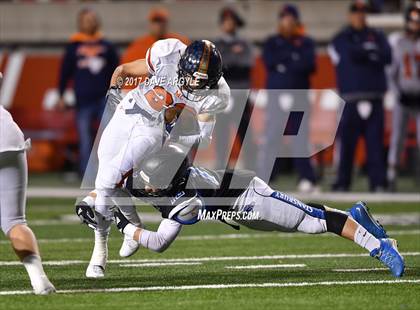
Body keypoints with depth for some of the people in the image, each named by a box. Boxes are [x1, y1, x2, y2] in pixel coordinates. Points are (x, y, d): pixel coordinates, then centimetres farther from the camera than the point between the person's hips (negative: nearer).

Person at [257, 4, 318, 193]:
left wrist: (284, 65, -8)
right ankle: (262, 179, -9)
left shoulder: (306, 43, 12)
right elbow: (269, 62, -7)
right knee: (270, 138, -8)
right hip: (276, 97, -1)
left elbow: (309, 65, -4)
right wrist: (294, 57, -6)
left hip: (299, 98, 1)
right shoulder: (272, 43, 11)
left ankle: (307, 179, 1)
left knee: (301, 139, -2)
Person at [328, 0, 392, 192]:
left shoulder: (377, 36, 17)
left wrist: (361, 54, -6)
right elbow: (350, 55, -10)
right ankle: (342, 182, 3)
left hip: (374, 98, 2)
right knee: (347, 142, -4)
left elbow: (386, 56, -1)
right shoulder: (341, 39, 11)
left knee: (375, 142, -3)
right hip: (351, 99, -2)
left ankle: (378, 182, -4)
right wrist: (371, 52, 0)